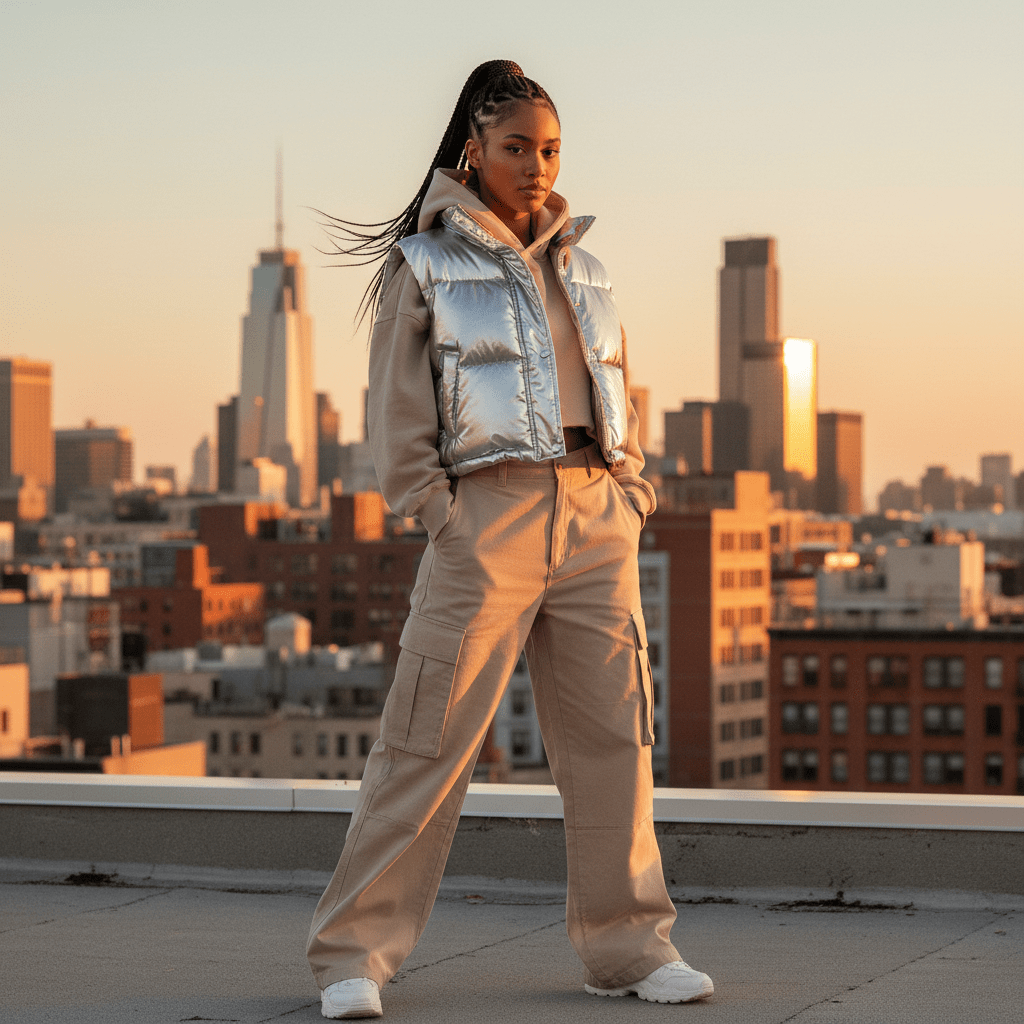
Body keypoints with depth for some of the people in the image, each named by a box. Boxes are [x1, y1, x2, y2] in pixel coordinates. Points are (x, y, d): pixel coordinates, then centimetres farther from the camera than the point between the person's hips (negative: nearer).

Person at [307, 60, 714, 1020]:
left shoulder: (579, 263, 18)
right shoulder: (422, 264, 4)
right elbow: (397, 410, 0)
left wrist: (630, 494, 10)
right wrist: (438, 516, -9)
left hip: (597, 519, 5)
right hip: (488, 515, -5)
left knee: (612, 734, 4)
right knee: (430, 735, -8)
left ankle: (626, 945, 14)